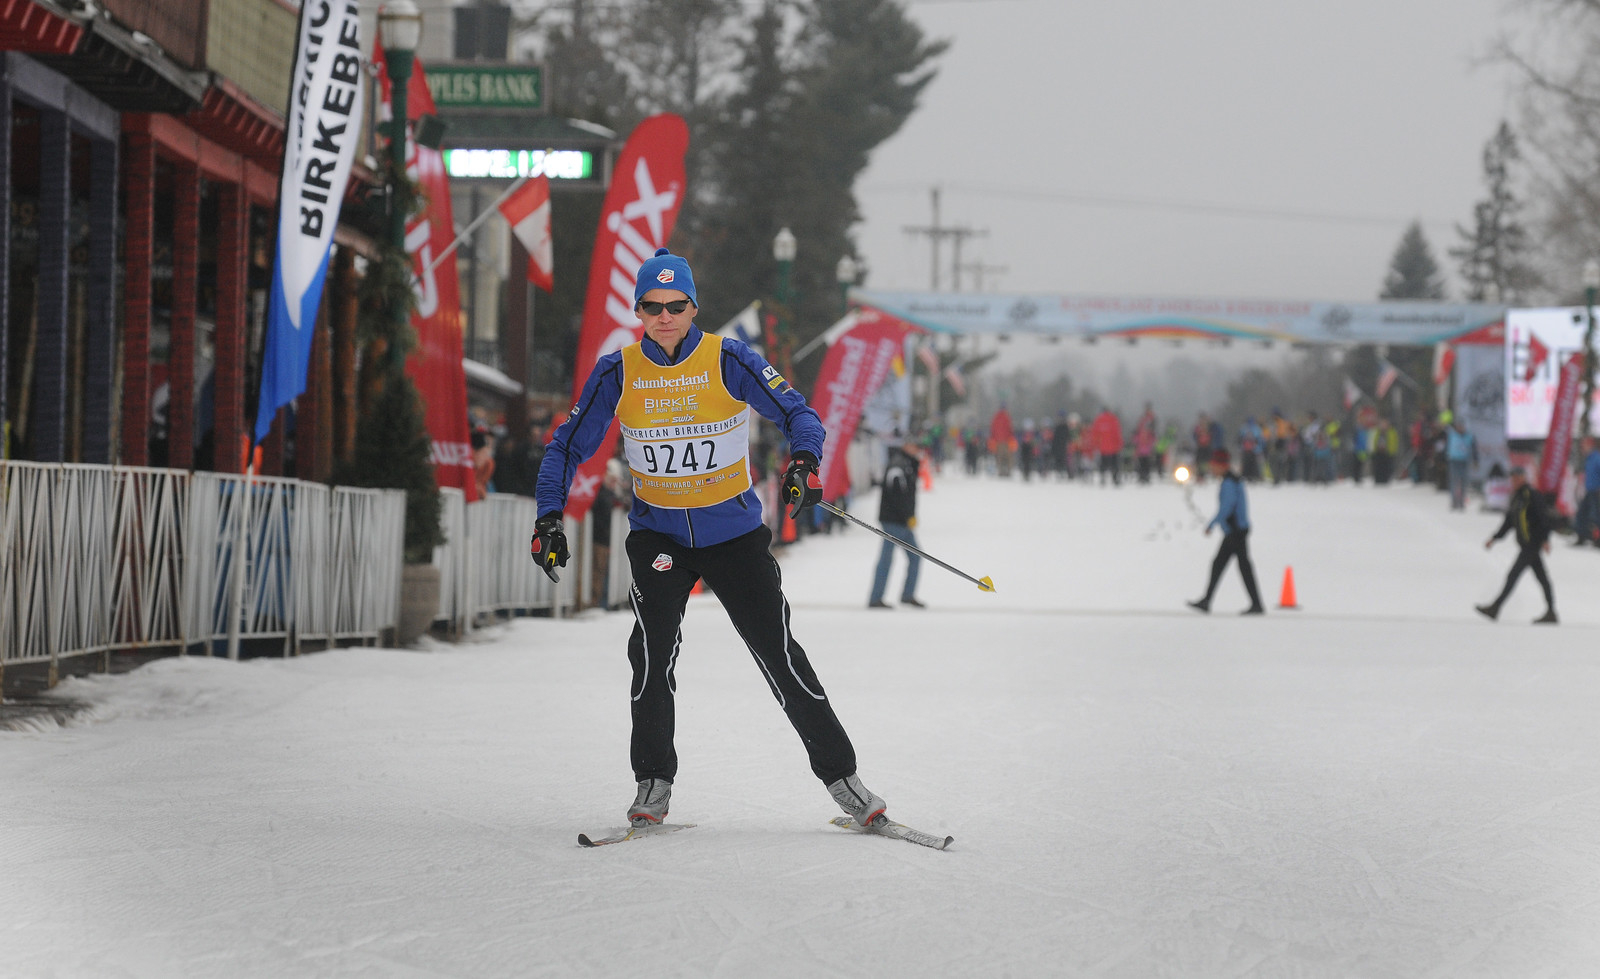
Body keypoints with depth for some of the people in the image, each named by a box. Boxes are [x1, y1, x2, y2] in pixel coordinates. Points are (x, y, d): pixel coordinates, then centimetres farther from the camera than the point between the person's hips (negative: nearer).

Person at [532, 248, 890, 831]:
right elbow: (569, 447, 3)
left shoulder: (728, 360, -10)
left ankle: (840, 775, 8)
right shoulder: (618, 372, -4)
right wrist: (549, 517, -10)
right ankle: (653, 783, -6)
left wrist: (804, 461, -31)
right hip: (658, 535, 1)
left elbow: (797, 414, -10)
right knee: (653, 646, -20)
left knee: (780, 656, -4)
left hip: (734, 533, -1)